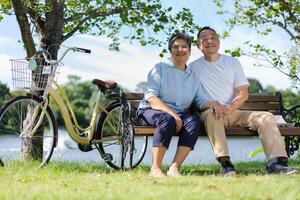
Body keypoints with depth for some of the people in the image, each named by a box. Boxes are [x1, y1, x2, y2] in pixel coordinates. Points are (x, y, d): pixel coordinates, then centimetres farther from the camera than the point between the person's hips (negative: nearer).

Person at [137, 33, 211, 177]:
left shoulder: (193, 76, 18)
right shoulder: (160, 68, 4)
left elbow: (200, 100, 8)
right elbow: (150, 97, -9)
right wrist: (172, 113, -22)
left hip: (178, 114, 4)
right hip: (150, 112, -4)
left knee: (194, 120, -28)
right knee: (167, 119, -37)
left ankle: (174, 168, -33)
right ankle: (155, 168, -34)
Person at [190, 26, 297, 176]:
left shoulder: (233, 62, 14)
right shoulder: (194, 67, 9)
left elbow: (243, 94, 5)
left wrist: (228, 109, -15)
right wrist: (211, 105, -21)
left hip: (233, 112, 4)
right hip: (208, 112, -3)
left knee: (267, 117, -18)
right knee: (211, 114, -39)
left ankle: (276, 163, -32)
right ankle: (225, 164, -48)